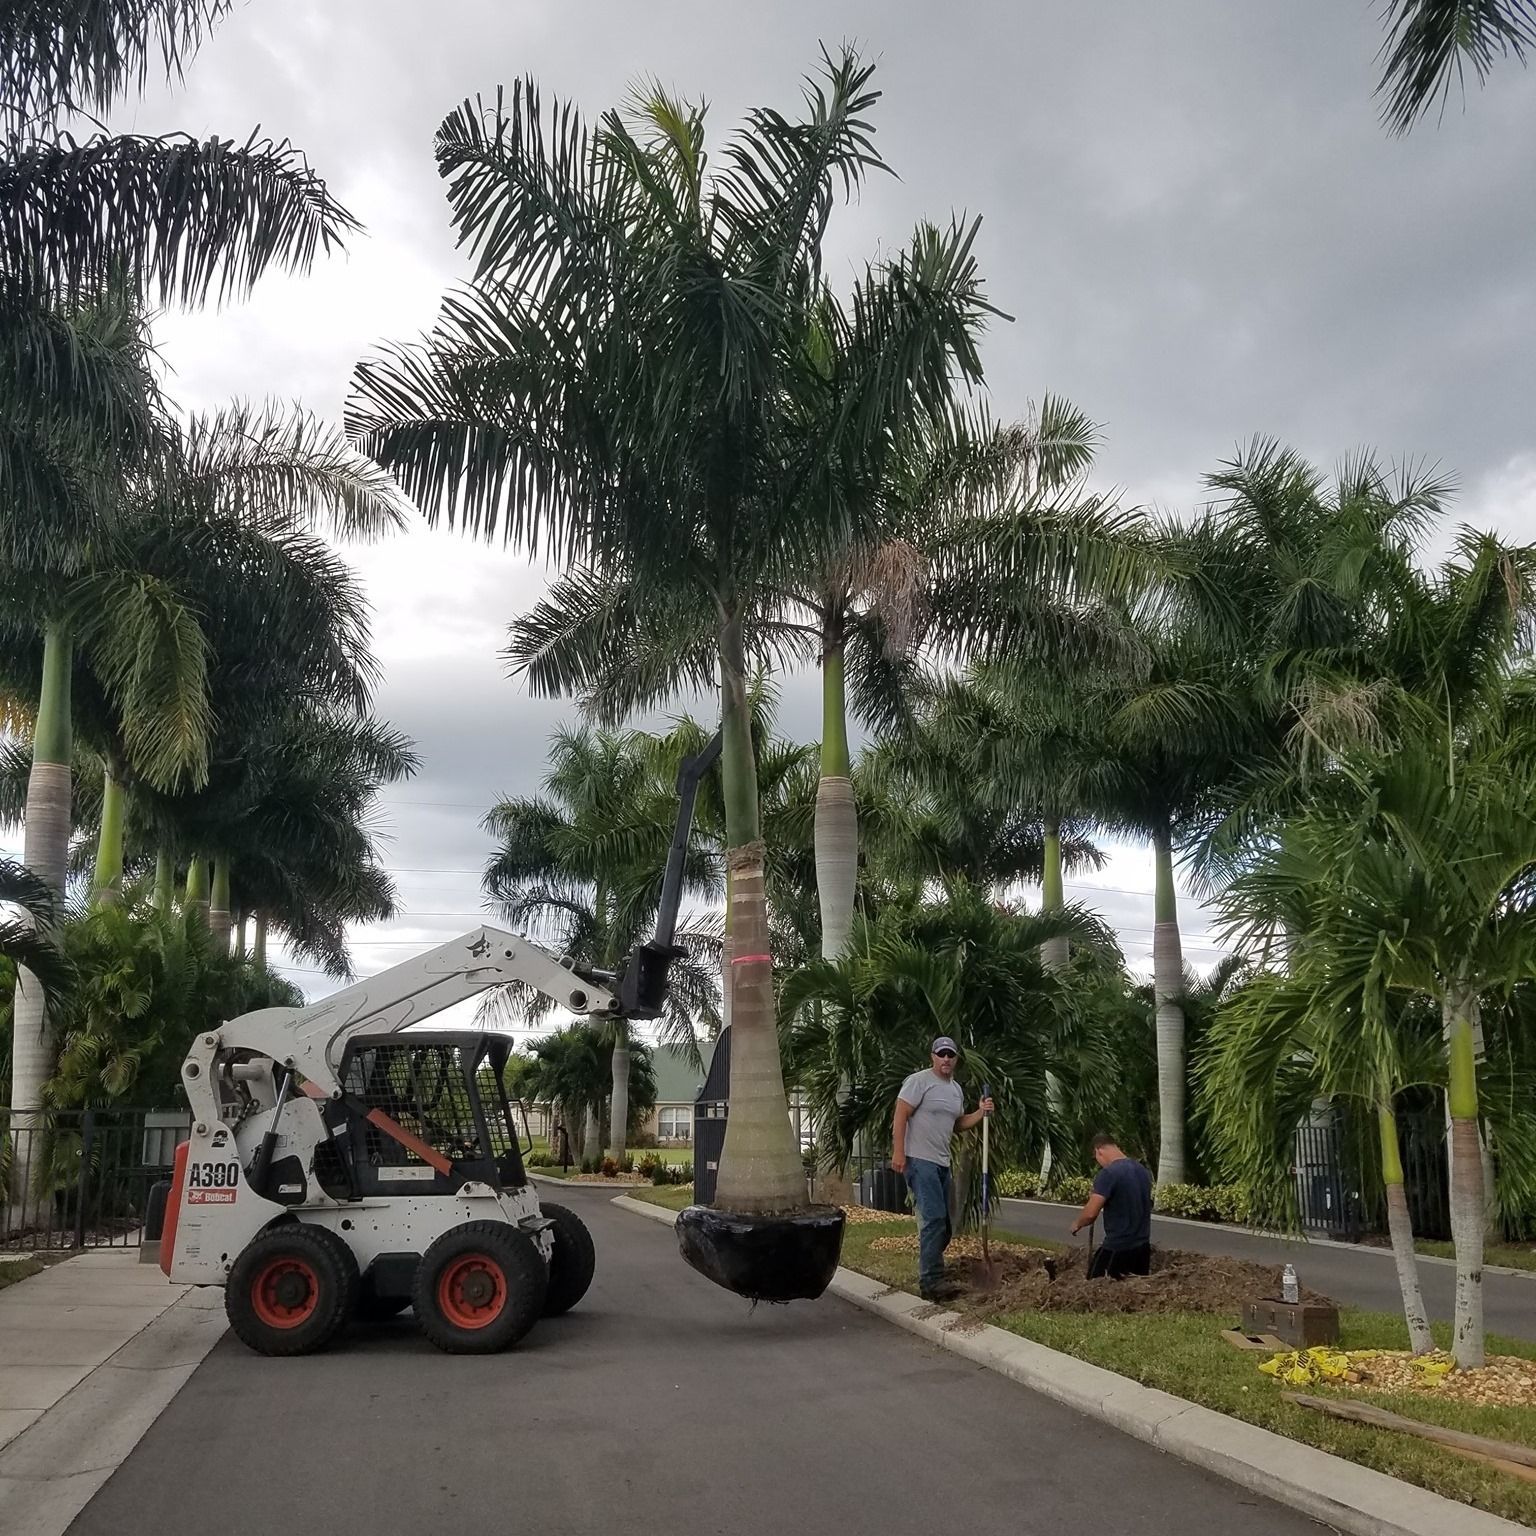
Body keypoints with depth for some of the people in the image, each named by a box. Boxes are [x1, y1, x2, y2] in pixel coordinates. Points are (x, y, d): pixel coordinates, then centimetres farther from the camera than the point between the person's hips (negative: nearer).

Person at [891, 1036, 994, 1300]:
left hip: (942, 1162, 9)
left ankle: (928, 1271, 25)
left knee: (942, 1222, 12)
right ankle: (931, 1281, -12)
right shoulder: (919, 1081, -10)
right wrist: (898, 1152, -20)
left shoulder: (956, 1089, 15)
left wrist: (980, 1113, 5)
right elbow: (901, 1115, -14)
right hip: (919, 1160, -9)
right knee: (934, 1218, -15)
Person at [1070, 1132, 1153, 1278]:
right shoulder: (1143, 1171, 9)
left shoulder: (1107, 1173, -17)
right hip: (1143, 1245, 8)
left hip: (1117, 1247, -8)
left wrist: (1077, 1224, -2)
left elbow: (1090, 1213, -22)